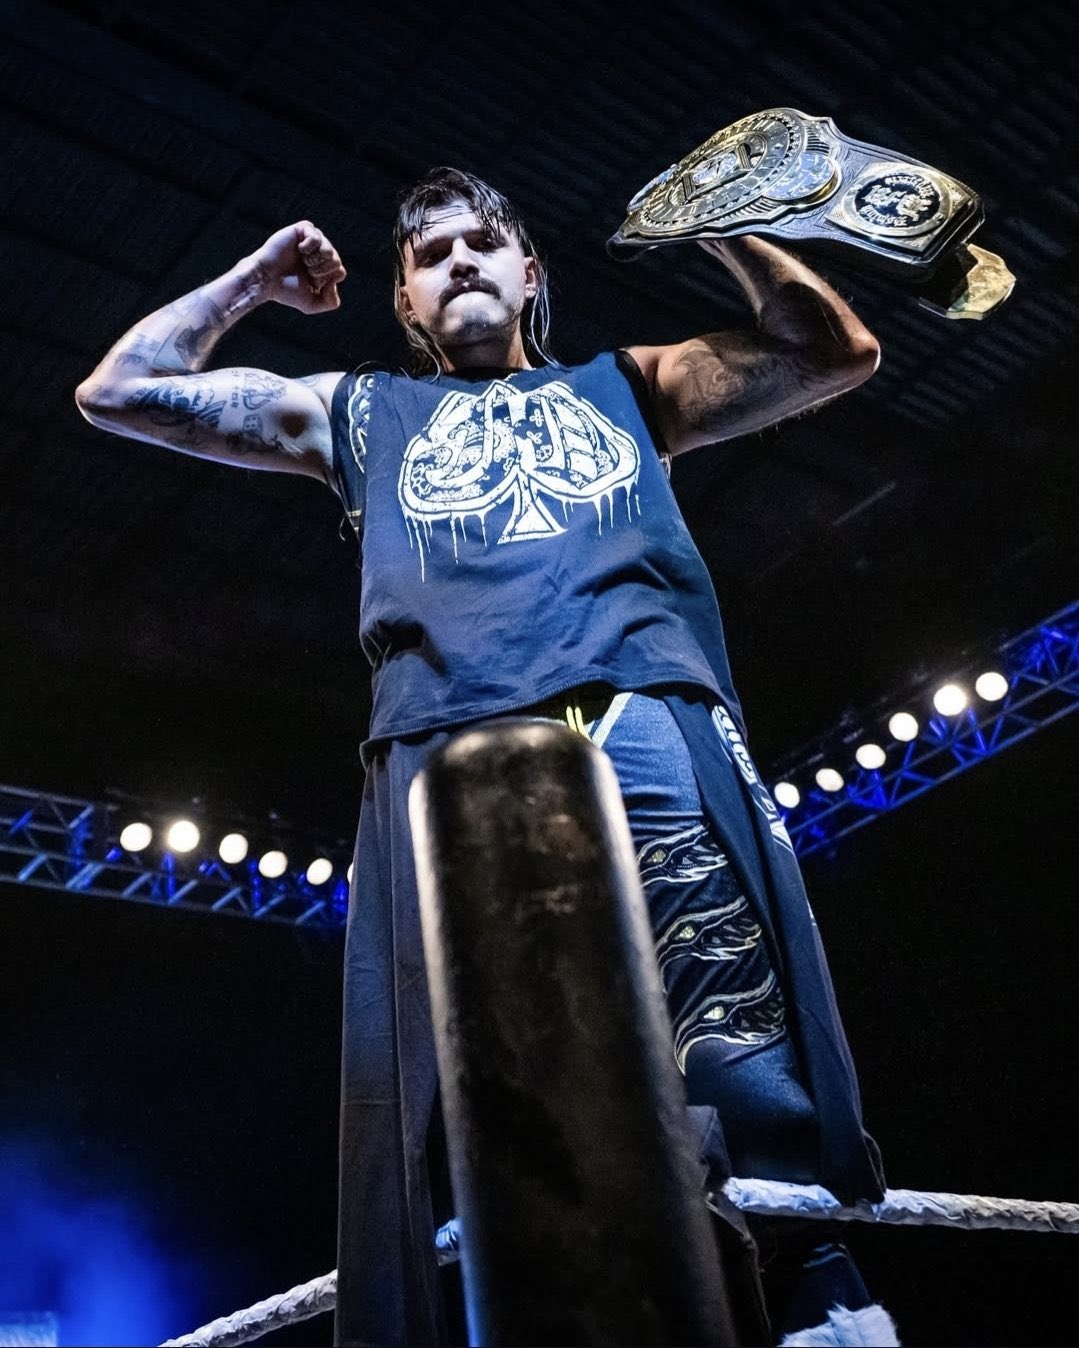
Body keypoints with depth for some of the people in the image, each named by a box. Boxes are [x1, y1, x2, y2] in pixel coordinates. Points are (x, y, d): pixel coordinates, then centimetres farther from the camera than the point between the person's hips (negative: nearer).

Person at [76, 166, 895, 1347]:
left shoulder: (623, 387, 35)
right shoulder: (362, 412, 35)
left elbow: (836, 352, 32)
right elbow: (119, 393, 35)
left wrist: (716, 223, 28)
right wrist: (252, 280, 38)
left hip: (656, 726, 1)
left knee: (753, 1090, -17)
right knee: (434, 1137, -12)